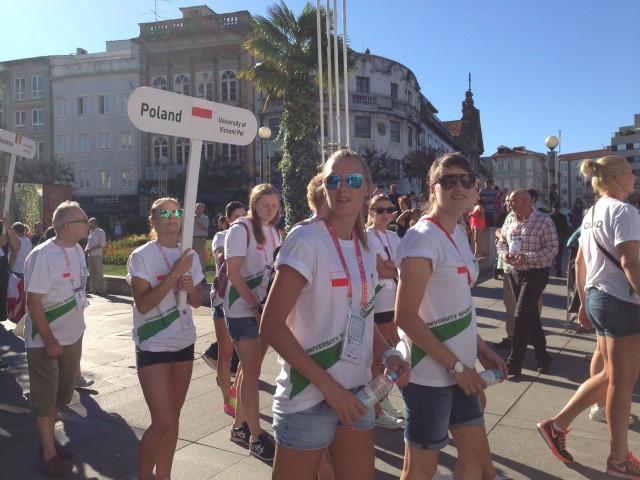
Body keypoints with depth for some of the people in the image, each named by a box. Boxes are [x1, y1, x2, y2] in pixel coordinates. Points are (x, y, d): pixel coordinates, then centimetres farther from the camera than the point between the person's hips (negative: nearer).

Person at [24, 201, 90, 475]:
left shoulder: (78, 251, 3)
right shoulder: (42, 255, -20)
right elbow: (33, 301, -20)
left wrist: (77, 327, 15)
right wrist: (49, 340, -20)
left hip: (72, 336, 7)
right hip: (45, 340, -7)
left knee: (62, 393, 18)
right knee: (45, 397, 7)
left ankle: (48, 438, 36)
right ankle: (49, 453, 19)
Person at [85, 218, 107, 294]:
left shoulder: (100, 232, -6)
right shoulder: (90, 232, 16)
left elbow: (102, 244, -14)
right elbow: (89, 243, 22)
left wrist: (90, 249, -17)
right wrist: (86, 248, 0)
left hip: (97, 255, -8)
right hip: (90, 255, 8)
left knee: (98, 273, -5)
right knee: (92, 273, 11)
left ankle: (100, 289, -2)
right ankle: (93, 288, 17)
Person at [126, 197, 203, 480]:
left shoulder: (190, 256, 5)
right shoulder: (141, 256, -11)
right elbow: (143, 304, -19)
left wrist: (190, 288, -11)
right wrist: (174, 273, -24)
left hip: (184, 344, 5)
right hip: (153, 347, -5)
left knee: (173, 417, 13)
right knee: (163, 421, -5)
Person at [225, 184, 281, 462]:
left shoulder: (274, 231, 9)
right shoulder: (240, 230, -12)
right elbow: (233, 274, -16)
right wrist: (255, 306, -17)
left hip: (265, 308, 7)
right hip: (243, 310, -7)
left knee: (249, 369, 15)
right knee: (252, 372, -2)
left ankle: (239, 426, 28)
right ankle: (256, 437, 8)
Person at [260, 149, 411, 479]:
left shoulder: (365, 246, 6)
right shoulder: (306, 239, -15)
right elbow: (272, 327, -18)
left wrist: (386, 353, -3)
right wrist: (328, 386, -20)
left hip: (356, 392, 7)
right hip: (308, 397, -6)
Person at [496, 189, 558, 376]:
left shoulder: (543, 220, -11)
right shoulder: (509, 221, 8)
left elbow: (552, 248, -16)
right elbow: (501, 242, 16)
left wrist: (527, 257, -25)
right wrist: (504, 253, -7)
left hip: (535, 274, -7)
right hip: (514, 273, 7)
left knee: (521, 316, -10)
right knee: (531, 316, 14)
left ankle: (515, 363, -2)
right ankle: (543, 357, 28)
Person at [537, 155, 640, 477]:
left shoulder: (592, 214, 13)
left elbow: (579, 263, 16)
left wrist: (584, 301, 22)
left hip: (597, 297, 9)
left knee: (611, 376, 17)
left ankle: (557, 425, 18)